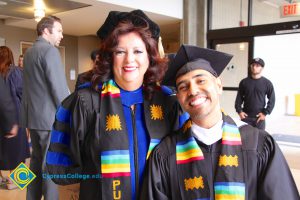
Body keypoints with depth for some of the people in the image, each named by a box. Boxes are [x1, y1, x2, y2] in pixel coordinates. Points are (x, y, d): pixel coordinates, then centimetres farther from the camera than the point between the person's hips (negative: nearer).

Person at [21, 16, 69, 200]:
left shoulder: (29, 52, 15)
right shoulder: (50, 50, -12)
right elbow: (59, 87, -18)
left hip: (33, 116, 9)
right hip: (50, 116, -9)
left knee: (37, 160, 17)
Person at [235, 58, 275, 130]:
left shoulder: (267, 83, 1)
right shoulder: (244, 82, 5)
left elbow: (272, 100, 1)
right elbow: (239, 98, 8)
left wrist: (265, 113, -6)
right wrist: (239, 111, -3)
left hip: (260, 117, -1)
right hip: (246, 116, 1)